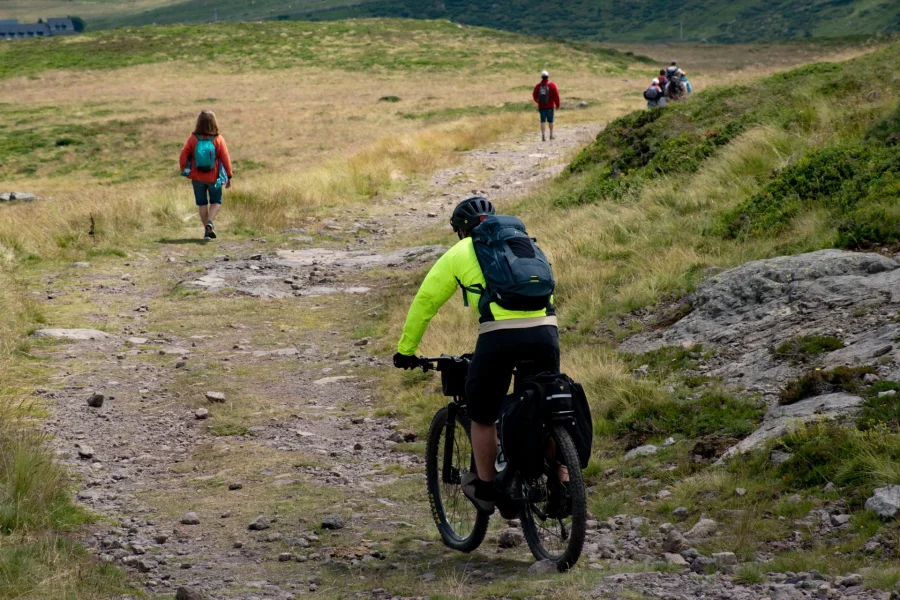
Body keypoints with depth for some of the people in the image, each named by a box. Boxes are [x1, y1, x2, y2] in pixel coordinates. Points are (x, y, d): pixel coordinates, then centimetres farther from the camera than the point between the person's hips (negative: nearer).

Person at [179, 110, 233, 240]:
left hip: (197, 177, 1)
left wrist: (184, 170, 7)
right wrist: (229, 176, -1)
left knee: (202, 203, 13)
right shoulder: (218, 140, -11)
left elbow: (183, 156, -9)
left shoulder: (193, 139, -8)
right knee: (216, 201, 14)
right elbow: (226, 159, -10)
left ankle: (207, 230, 12)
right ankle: (210, 222, -12)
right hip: (214, 177, -1)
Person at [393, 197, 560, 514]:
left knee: (482, 416, 17)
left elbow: (425, 302, 22)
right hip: (545, 331, 4)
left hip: (499, 337, -3)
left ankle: (485, 488, 24)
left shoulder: (459, 253, 19)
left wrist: (406, 350, 31)